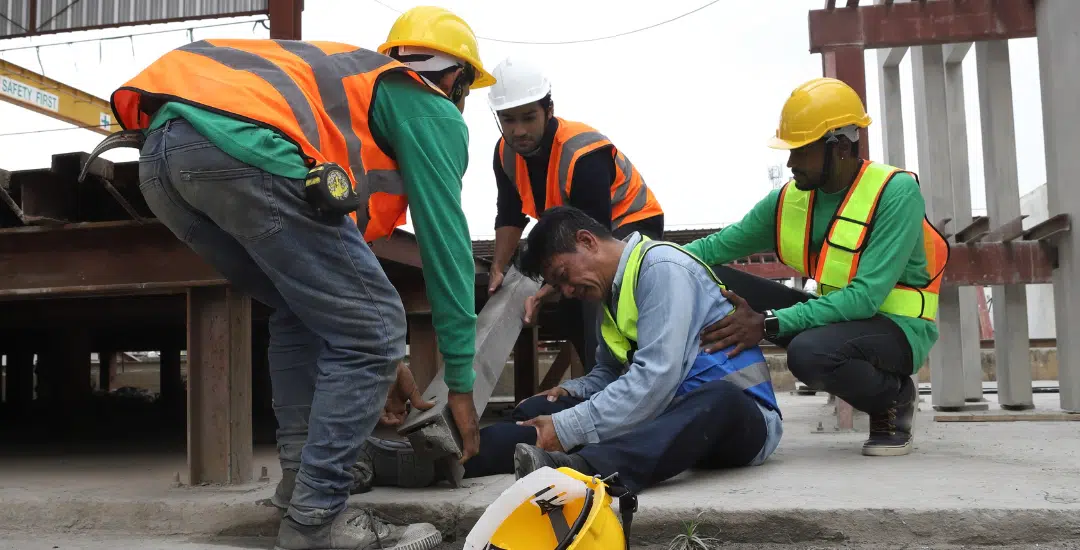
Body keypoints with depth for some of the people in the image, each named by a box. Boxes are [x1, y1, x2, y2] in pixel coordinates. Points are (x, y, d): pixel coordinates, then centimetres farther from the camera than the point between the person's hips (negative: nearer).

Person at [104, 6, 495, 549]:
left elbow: (338, 236, 44)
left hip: (162, 151, 9)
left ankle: (302, 472, 21)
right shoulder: (433, 112, 17)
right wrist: (461, 382, 21)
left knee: (305, 310, 25)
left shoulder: (354, 78, 40)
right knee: (369, 330, 1)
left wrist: (376, 369, 47)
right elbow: (446, 244, 13)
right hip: (245, 150, -9)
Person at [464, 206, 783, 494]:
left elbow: (656, 377, -22)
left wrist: (566, 430, -22)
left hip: (736, 410, -7)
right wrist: (570, 392, 2)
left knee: (718, 400, -43)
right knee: (537, 411, -7)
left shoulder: (662, 268, -12)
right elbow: (608, 373, 24)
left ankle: (581, 467, -60)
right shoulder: (611, 293, 15)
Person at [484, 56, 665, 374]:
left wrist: (547, 293, -34)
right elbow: (511, 214, 3)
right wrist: (498, 269, -6)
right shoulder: (506, 153, -11)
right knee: (570, 310, 5)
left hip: (630, 225, -8)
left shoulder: (583, 156, -34)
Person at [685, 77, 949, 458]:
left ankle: (893, 398, -5)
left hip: (897, 327, -6)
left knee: (809, 352, -39)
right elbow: (717, 246, 3)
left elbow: (866, 296, -27)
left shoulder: (894, 191, -19)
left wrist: (769, 324, -34)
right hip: (835, 313, 6)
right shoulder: (790, 199, 0)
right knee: (712, 283, -8)